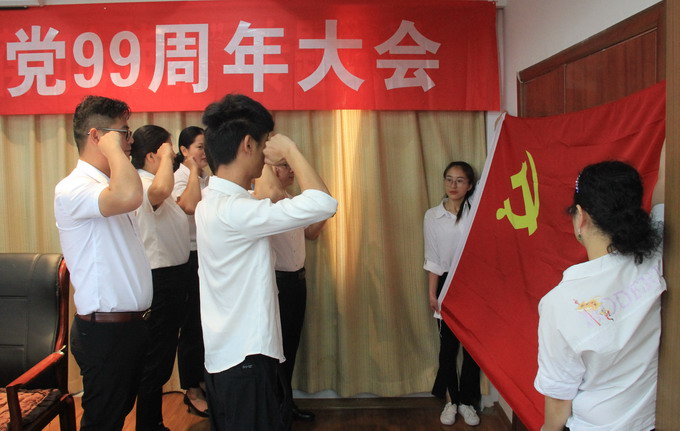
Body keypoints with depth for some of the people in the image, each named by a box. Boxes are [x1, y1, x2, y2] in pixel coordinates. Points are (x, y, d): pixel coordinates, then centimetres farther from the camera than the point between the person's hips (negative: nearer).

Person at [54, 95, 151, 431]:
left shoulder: (108, 185, 12)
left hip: (129, 324, 9)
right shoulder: (72, 189, -19)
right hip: (104, 331, -9)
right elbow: (130, 196, -39)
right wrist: (113, 148, -23)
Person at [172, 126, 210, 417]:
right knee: (192, 326, 3)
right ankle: (192, 392, 17)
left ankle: (200, 382, 29)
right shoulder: (180, 178, -10)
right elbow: (189, 205, -33)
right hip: (191, 258, -7)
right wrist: (194, 170, -22)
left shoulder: (207, 180, 12)